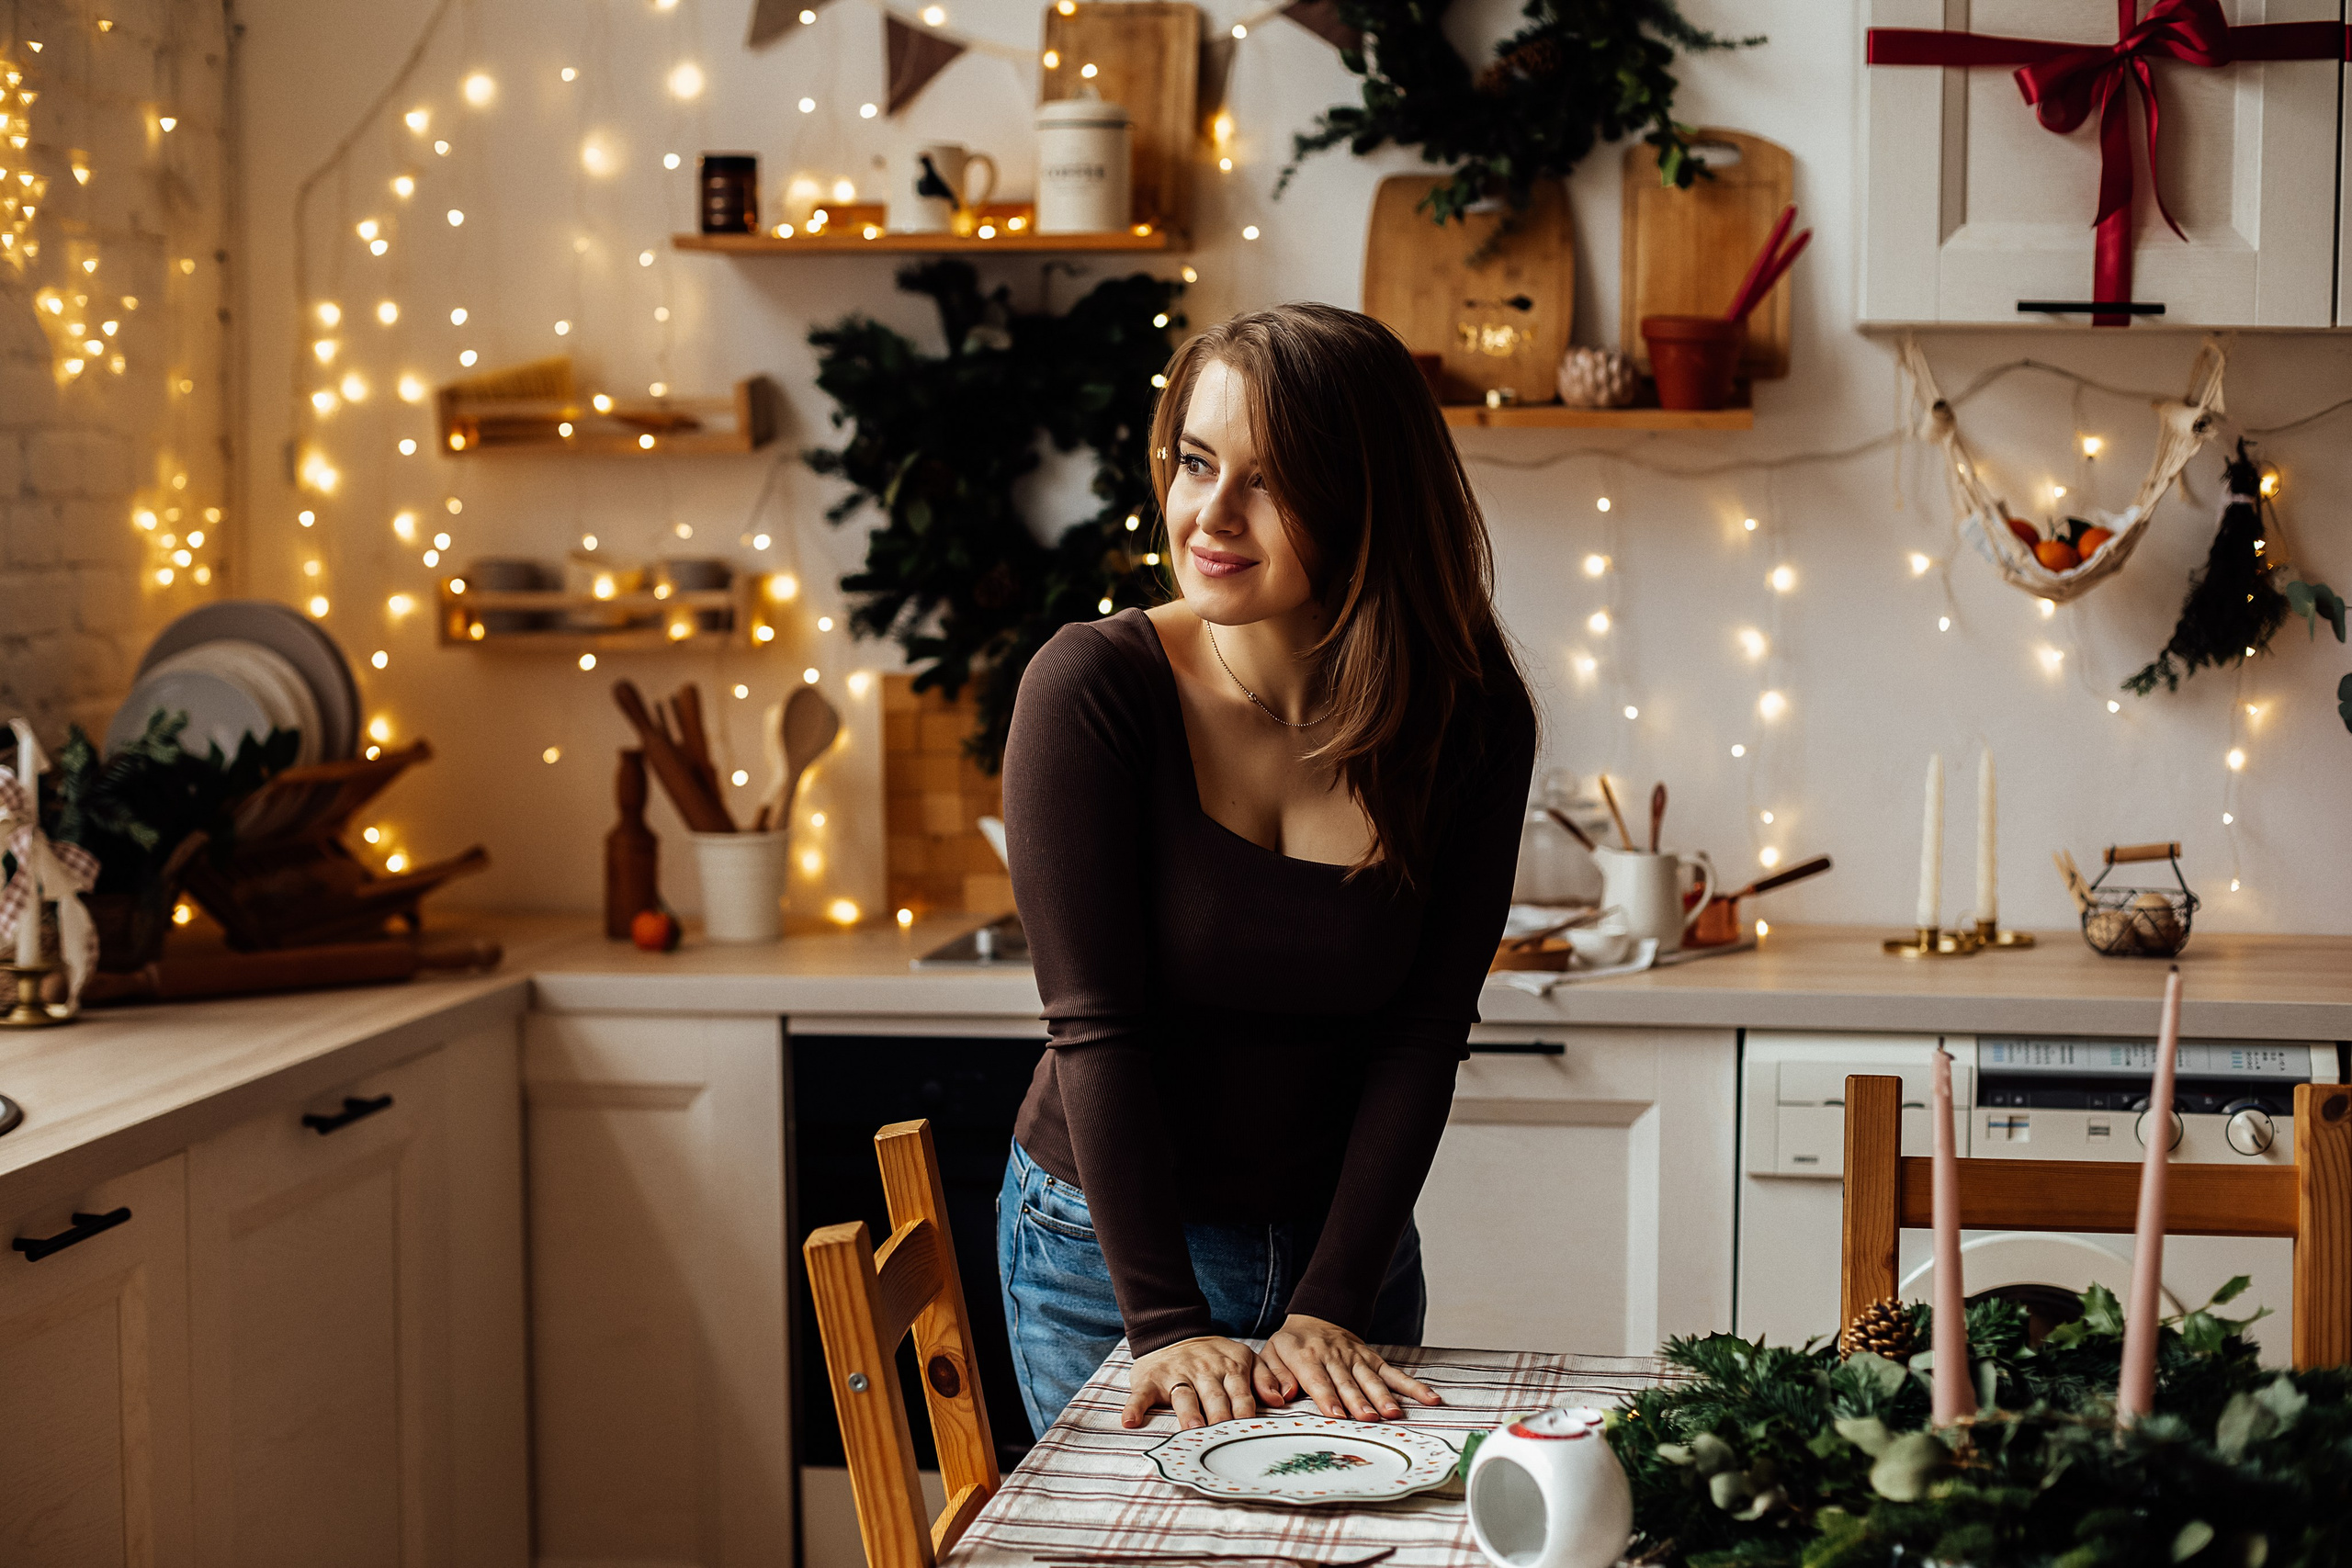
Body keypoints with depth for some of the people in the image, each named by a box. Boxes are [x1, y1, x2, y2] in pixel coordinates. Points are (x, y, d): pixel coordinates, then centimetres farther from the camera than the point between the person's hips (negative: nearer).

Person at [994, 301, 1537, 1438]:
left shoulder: (1469, 720, -10)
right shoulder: (1091, 688, -17)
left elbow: (1420, 1035, -9)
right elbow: (1095, 1025, -18)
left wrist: (1327, 1307, -16)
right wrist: (1167, 1323, -22)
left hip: (1348, 1250, 2)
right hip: (1104, 1250, -2)